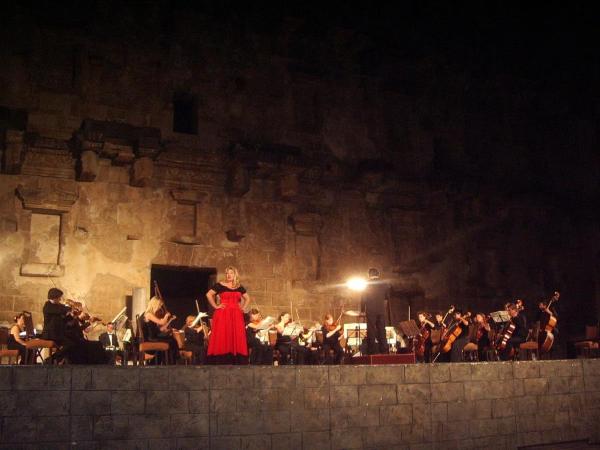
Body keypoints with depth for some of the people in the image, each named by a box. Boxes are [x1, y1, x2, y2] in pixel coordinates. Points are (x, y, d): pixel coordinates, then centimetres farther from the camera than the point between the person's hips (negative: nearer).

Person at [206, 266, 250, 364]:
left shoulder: (239, 287, 12)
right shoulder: (220, 285, 1)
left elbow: (247, 298, 24)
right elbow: (209, 294, -3)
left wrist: (243, 308, 10)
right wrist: (215, 306, -7)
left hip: (236, 315, 4)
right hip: (222, 314, -4)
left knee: (236, 338, 1)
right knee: (222, 337, -7)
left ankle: (236, 362, 4)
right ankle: (222, 362, -7)